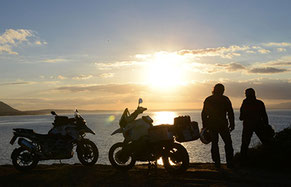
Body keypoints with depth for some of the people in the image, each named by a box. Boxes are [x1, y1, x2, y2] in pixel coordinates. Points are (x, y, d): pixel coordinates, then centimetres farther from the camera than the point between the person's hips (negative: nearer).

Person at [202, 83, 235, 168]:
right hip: (223, 125, -2)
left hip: (212, 126, 2)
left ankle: (217, 163, 5)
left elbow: (204, 114, 5)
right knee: (228, 143, 6)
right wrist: (232, 124, 1)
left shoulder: (208, 100, 6)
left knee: (214, 143, 7)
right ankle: (229, 162, 0)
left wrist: (204, 126, 9)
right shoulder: (225, 99, -1)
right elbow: (230, 113, -3)